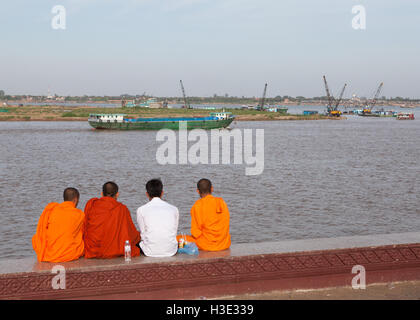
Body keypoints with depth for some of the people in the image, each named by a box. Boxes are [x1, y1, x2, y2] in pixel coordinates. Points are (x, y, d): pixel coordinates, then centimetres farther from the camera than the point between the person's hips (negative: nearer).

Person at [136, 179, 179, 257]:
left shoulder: (141, 210, -3)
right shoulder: (174, 209, 3)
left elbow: (143, 234, 3)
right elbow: (174, 233, 9)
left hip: (151, 252, -2)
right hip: (171, 251, 2)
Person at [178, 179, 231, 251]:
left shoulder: (197, 206, -13)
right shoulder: (222, 202, 3)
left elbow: (195, 233, -12)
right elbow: (226, 226, 11)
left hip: (207, 244, -6)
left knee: (177, 239, 8)